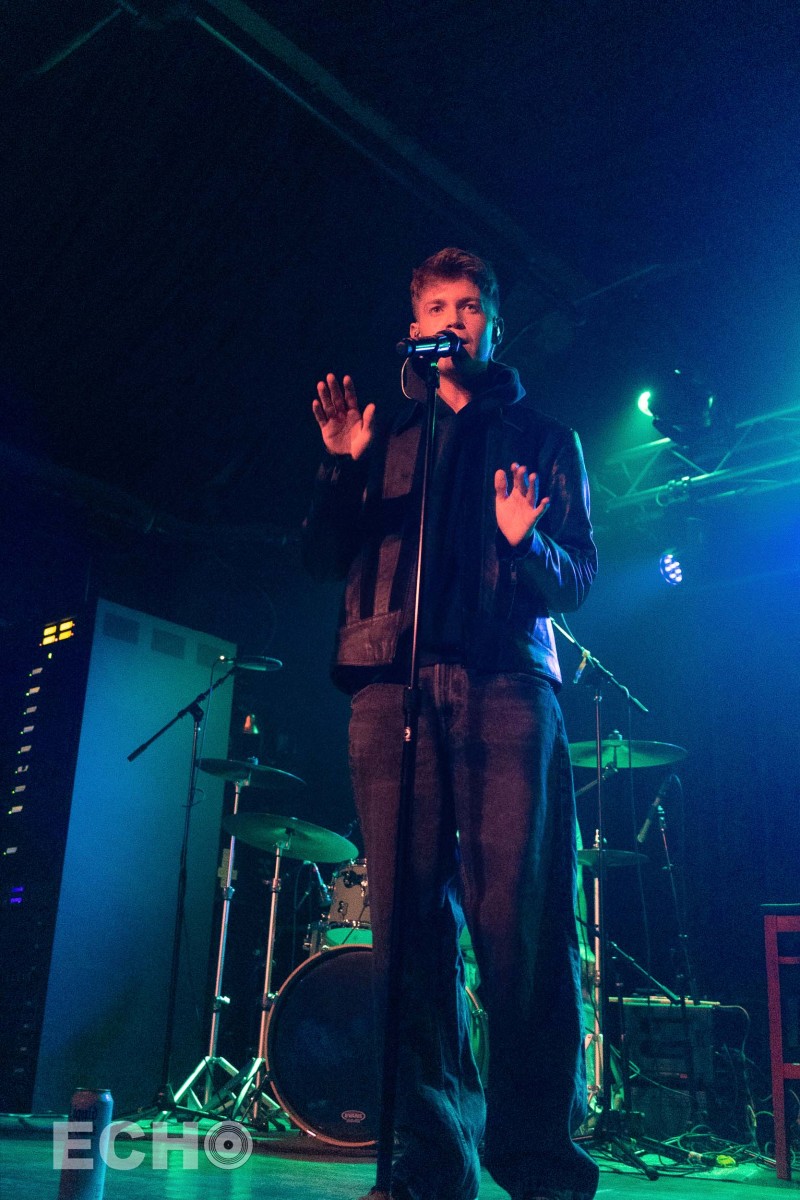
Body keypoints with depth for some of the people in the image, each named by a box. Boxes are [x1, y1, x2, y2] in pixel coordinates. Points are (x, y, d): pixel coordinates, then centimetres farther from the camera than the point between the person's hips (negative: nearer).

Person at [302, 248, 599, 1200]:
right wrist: (342, 465, -1)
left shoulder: (542, 437, 23)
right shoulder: (385, 436, 26)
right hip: (392, 683, 2)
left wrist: (527, 546, -10)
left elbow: (580, 577, 13)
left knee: (522, 916, -12)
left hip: (506, 680, -1)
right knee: (410, 916, -6)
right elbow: (324, 560, 16)